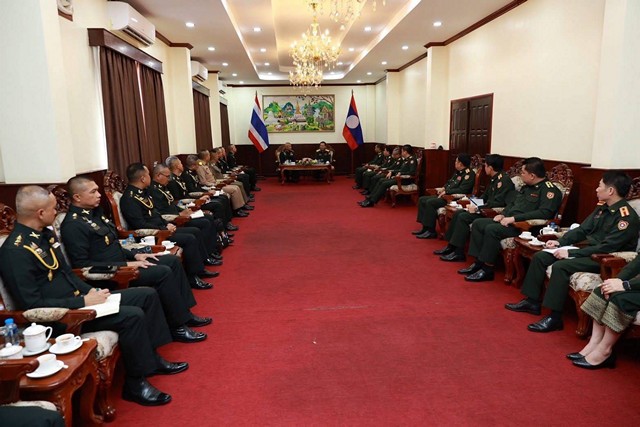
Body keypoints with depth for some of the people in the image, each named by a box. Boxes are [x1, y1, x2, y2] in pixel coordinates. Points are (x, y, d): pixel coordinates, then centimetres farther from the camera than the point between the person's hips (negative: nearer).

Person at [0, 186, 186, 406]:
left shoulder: (45, 233, 8)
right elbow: (32, 304, -24)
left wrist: (90, 290, 2)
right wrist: (83, 302, -22)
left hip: (79, 298, 9)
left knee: (147, 295, 3)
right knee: (132, 315, -26)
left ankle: (151, 358, 12)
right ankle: (135, 383, -8)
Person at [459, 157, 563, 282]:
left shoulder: (549, 189, -11)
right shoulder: (526, 187, 17)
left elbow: (545, 212, -25)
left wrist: (514, 218, -26)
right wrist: (503, 214, 6)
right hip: (509, 221, 10)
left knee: (492, 229, -29)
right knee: (478, 223, 1)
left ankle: (487, 270, -19)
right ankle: (478, 262, 0)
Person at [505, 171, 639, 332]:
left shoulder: (627, 217, -18)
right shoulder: (602, 208, 9)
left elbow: (607, 248, -25)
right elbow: (581, 230, 13)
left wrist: (571, 253, -26)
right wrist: (560, 242, -2)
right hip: (589, 251, 9)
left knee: (561, 266, -32)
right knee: (539, 257, -1)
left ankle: (554, 318, -25)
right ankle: (532, 301, 5)